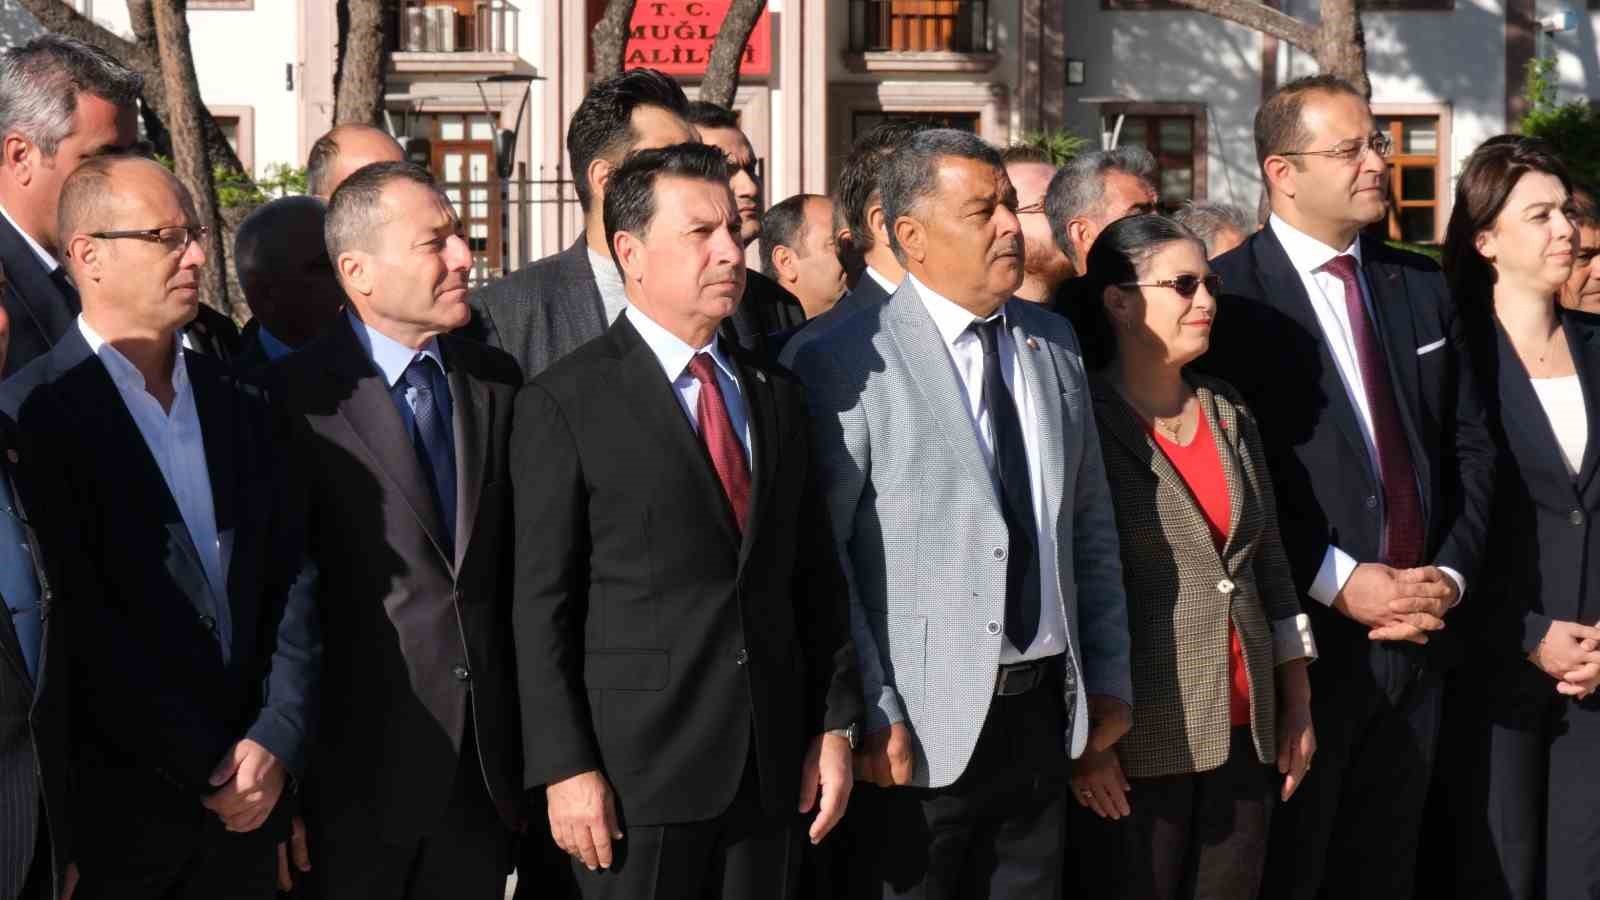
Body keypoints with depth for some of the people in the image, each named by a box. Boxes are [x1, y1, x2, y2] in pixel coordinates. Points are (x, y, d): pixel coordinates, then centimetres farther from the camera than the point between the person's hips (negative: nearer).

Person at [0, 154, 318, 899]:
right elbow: (85, 624, -14)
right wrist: (207, 770, -13)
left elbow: (293, 580, 5)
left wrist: (275, 742, -7)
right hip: (116, 810, -5)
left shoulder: (244, 406, 9)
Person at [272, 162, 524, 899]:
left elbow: (513, 563, 11)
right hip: (359, 766, -5)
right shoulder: (298, 396, -10)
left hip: (487, 763, 5)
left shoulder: (496, 381, 7)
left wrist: (522, 742, 10)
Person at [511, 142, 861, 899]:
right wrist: (565, 768, -12)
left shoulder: (775, 394, 13)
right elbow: (541, 602, -7)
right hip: (637, 771, -5)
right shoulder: (563, 404, -4)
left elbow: (815, 575, 13)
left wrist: (835, 724, 7)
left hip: (771, 768, 5)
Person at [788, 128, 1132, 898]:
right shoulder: (847, 364, -9)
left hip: (1047, 712, 6)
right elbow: (820, 559, -11)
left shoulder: (1053, 343, 11)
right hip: (922, 727, -5)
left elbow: (1091, 525, 15)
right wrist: (870, 714, -15)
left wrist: (1110, 675, 12)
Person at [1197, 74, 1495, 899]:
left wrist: (1451, 572, -1)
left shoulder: (1421, 286, 11)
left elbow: (1469, 445, 12)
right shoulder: (1230, 296, -10)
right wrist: (1339, 583, -16)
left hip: (1417, 636, 6)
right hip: (1300, 640, -5)